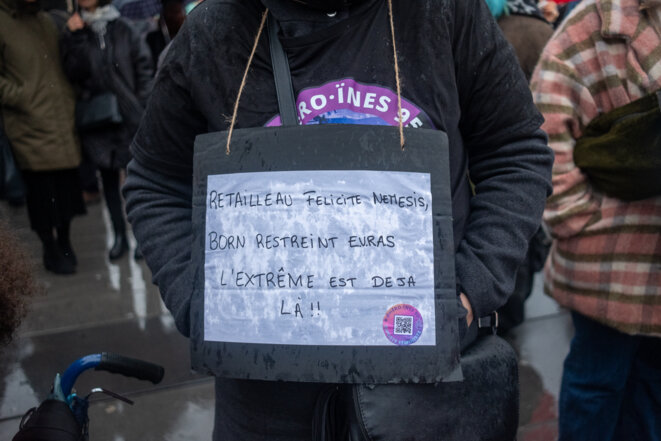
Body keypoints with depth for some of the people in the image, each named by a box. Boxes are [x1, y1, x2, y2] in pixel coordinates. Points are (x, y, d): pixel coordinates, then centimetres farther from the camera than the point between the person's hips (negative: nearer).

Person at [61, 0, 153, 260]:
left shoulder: (123, 29, 0)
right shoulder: (76, 30, 4)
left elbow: (143, 68, 0)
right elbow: (73, 73, -6)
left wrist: (143, 107, -7)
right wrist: (75, 38, -16)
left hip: (130, 116, -2)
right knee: (109, 179, 11)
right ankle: (120, 236, 22)